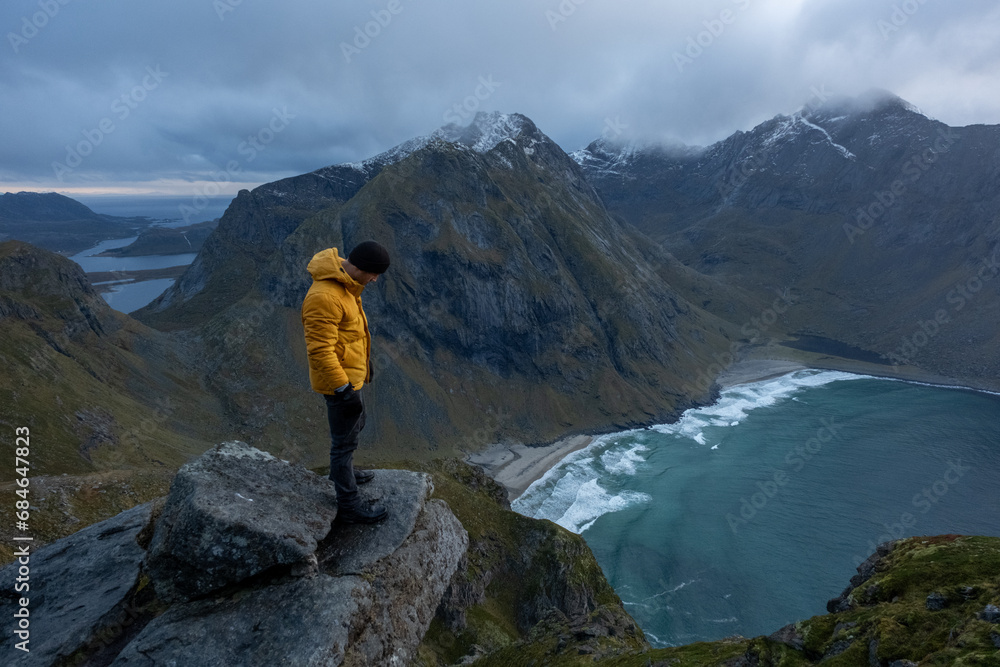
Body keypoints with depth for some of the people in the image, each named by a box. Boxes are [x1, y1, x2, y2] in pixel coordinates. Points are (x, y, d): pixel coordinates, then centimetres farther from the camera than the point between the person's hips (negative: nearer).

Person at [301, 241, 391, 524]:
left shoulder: (344, 282, 2)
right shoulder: (324, 297, -30)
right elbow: (319, 350, -29)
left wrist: (364, 357, 23)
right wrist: (343, 388, -25)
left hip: (350, 373, 10)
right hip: (340, 380, -10)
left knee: (354, 425, 28)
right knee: (345, 440, 3)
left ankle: (342, 472, 51)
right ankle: (348, 506, 18)